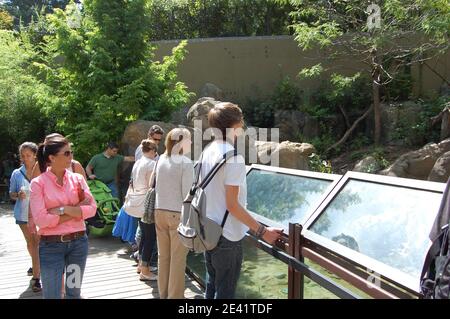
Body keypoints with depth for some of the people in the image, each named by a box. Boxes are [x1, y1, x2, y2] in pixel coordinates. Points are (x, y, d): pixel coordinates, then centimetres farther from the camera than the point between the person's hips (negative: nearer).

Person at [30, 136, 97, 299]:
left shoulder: (77, 178, 2)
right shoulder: (38, 183, -8)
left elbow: (92, 209, -6)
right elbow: (41, 219, -17)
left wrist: (63, 209, -15)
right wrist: (77, 212, -13)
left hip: (78, 242, 3)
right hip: (51, 245, -3)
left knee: (74, 292, 16)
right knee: (52, 294, 6)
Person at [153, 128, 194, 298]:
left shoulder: (161, 159, 8)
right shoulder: (186, 163, -12)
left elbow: (155, 186, 13)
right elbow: (187, 193, -13)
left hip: (159, 211, 7)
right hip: (178, 213, -7)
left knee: (163, 255, 16)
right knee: (178, 258, 4)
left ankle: (163, 293, 27)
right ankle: (175, 295, 11)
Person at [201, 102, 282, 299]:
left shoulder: (207, 151, 6)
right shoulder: (233, 156, -20)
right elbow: (232, 205, -21)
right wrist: (262, 231, -17)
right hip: (227, 235, -8)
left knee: (211, 288, 20)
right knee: (225, 292, 5)